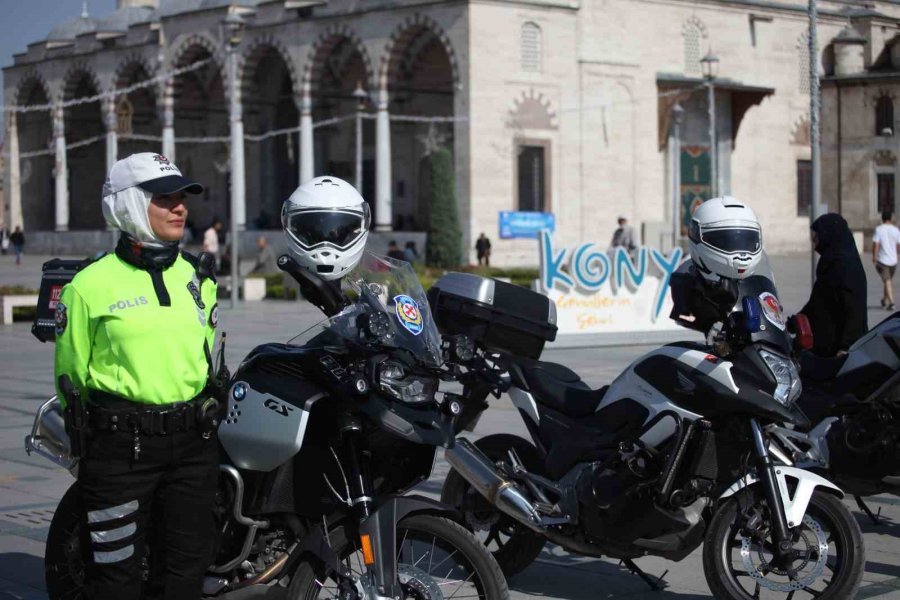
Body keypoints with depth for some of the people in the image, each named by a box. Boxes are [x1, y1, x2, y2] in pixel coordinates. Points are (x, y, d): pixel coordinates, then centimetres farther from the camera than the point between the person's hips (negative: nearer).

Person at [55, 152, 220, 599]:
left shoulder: (198, 277, 10)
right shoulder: (92, 284, -7)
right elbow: (71, 369, 1)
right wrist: (94, 424, 6)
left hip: (193, 440, 5)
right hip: (121, 444, -5)